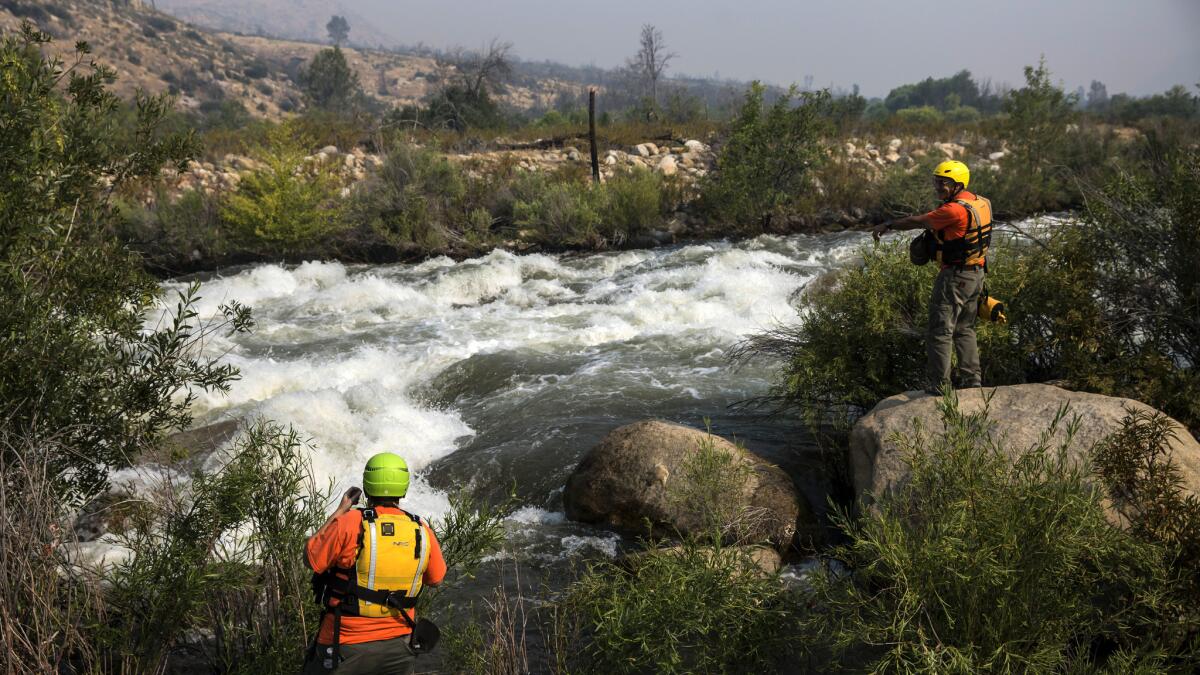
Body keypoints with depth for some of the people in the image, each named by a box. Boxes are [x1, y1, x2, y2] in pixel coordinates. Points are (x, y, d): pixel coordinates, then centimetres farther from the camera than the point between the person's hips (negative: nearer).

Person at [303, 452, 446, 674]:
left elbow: (311, 558, -3)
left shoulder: (348, 523, -18)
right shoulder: (422, 531, -6)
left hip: (348, 646, -3)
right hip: (399, 645, 3)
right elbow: (435, 578, 9)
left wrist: (339, 511, 2)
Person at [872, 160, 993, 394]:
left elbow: (917, 221, -15)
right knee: (965, 329, 19)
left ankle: (937, 385, 2)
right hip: (977, 273, 9)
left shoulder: (955, 210, -22)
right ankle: (972, 380, 21)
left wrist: (888, 225, -1)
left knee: (940, 331, -1)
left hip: (955, 276, -9)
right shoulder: (981, 203, 6)